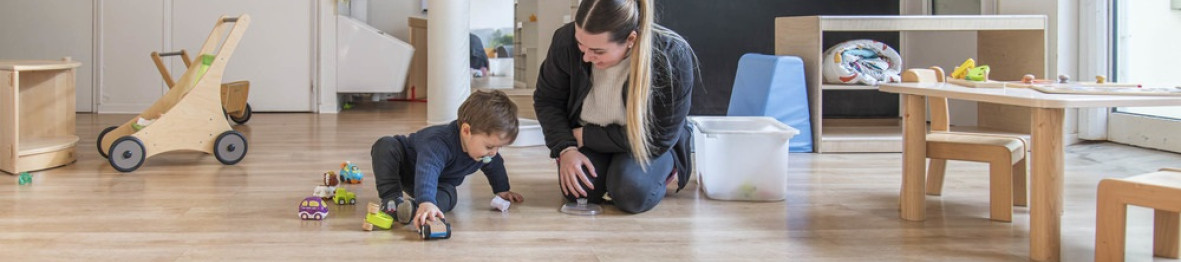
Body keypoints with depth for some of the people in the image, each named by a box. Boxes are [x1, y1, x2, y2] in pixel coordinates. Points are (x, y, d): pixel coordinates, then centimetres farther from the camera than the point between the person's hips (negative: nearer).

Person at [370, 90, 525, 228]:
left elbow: (494, 166, 4)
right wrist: (426, 201, -78)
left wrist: (502, 190, 14)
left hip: (440, 182, 5)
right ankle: (391, 199, -44)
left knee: (448, 196, -31)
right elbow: (427, 171, -61)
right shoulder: (439, 143, -44)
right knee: (386, 146, -35)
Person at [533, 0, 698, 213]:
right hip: (586, 136, 3)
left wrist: (585, 137, -21)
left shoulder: (673, 57, -32)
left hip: (648, 145, -3)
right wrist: (565, 149, -22)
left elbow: (658, 138, -24)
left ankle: (665, 167, 5)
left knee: (631, 194, -29)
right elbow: (547, 100, -5)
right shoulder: (567, 40, -24)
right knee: (578, 192, -23)